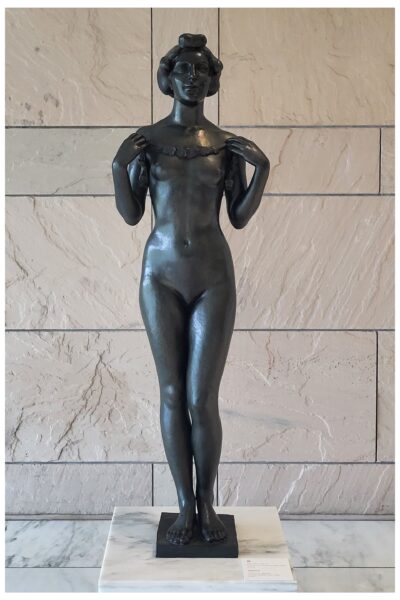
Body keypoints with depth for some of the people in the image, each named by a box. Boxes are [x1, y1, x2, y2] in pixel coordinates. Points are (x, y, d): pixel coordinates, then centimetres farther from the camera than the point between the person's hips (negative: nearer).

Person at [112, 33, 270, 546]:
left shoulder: (228, 145, 4)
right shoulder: (143, 140, 2)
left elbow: (240, 219, 3)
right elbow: (130, 217, 1)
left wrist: (263, 167, -8)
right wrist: (119, 166, -13)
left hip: (213, 277, 0)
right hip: (160, 275, 1)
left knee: (202, 399, -2)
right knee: (172, 394, 4)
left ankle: (207, 503, 21)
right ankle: (185, 507, 20)